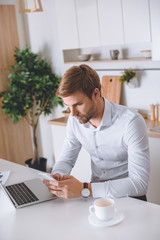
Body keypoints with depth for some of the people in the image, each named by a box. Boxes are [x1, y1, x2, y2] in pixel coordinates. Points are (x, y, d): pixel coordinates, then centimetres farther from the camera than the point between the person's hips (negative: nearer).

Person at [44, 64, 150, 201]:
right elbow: (66, 159, 10)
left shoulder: (131, 122, -22)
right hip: (95, 192, 6)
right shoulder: (75, 119, -2)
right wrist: (56, 176, -15)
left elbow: (140, 184, -26)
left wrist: (84, 190, -33)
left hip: (127, 195, -6)